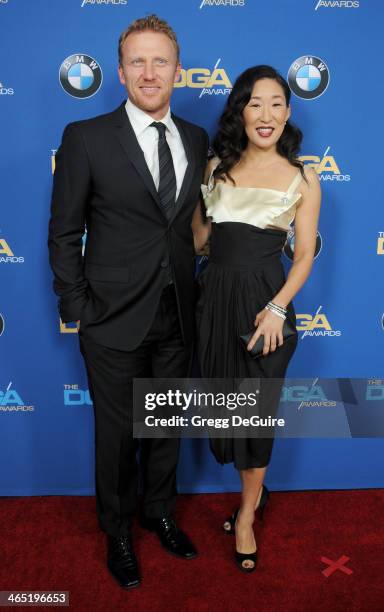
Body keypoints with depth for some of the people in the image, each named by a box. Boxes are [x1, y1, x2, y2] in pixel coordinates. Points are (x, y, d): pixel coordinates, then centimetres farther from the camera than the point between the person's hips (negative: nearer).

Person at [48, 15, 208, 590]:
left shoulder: (197, 140, 5)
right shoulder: (86, 138, -8)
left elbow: (192, 221, 11)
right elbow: (64, 232, -5)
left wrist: (195, 292, 5)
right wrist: (76, 307, -8)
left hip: (178, 319, 4)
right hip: (115, 322, -4)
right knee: (117, 432, 12)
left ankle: (159, 511, 44)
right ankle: (118, 530, 37)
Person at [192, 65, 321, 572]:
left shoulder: (302, 179, 0)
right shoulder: (216, 166, 8)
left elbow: (305, 255, -3)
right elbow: (198, 236, 9)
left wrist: (277, 308, -16)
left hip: (264, 299, -3)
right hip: (216, 296, 4)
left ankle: (247, 515, 27)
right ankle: (254, 491, 39)